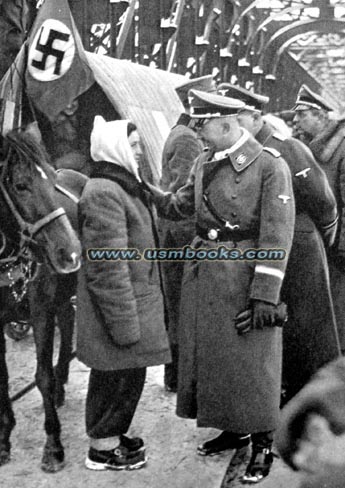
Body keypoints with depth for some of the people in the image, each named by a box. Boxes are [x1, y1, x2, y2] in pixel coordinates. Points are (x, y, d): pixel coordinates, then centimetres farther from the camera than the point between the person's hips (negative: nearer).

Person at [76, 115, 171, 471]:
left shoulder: (124, 187, 13)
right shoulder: (103, 193, -21)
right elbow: (108, 268, -24)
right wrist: (125, 324, -22)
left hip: (136, 303, 10)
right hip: (119, 308, -10)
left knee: (127, 376, 19)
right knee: (117, 378, 3)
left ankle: (111, 435, 34)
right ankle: (103, 449, 19)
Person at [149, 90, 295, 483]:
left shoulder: (269, 165, -12)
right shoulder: (203, 164, 9)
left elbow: (276, 236, -14)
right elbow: (178, 206, 19)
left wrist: (265, 294, -18)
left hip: (243, 277, -7)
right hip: (202, 274, 7)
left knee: (250, 361, 2)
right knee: (210, 355, 14)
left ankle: (262, 443, 19)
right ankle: (233, 429, 33)